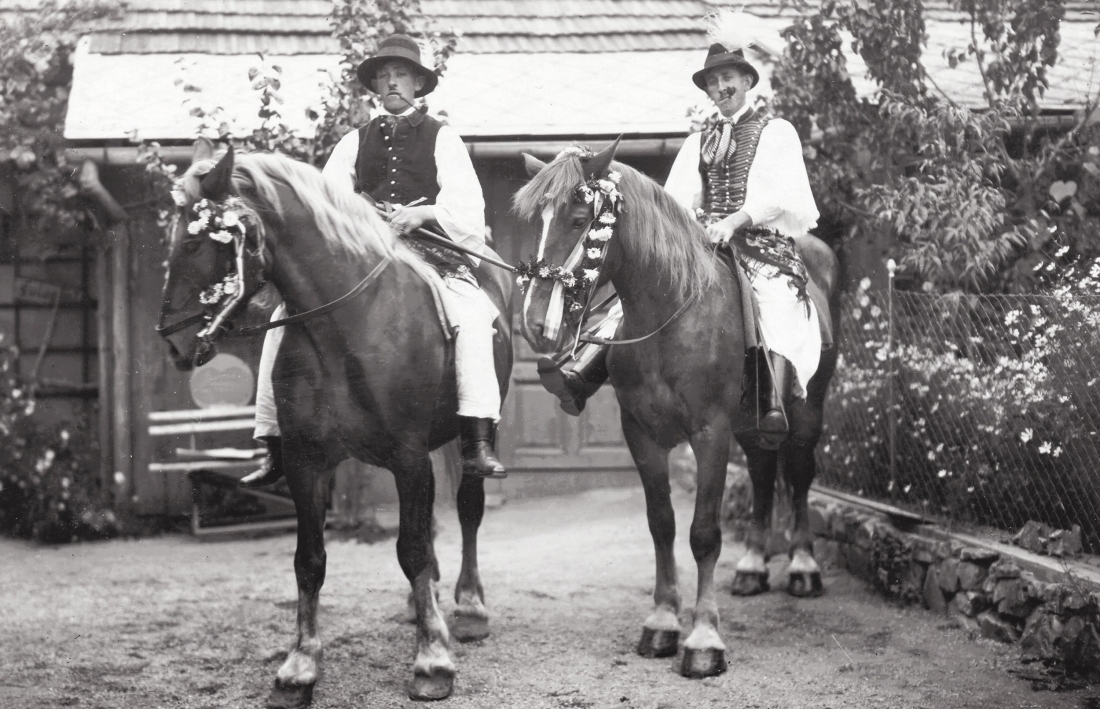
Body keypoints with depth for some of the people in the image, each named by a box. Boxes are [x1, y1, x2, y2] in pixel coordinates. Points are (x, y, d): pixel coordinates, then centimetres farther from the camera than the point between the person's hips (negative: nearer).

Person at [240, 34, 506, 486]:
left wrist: (421, 213, -20)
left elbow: (466, 206, -1)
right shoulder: (354, 142, 19)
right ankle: (276, 443, -9)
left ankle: (478, 442, -36)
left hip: (430, 254, -3)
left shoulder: (442, 138, 11)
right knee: (287, 312, -14)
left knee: (470, 312, -34)